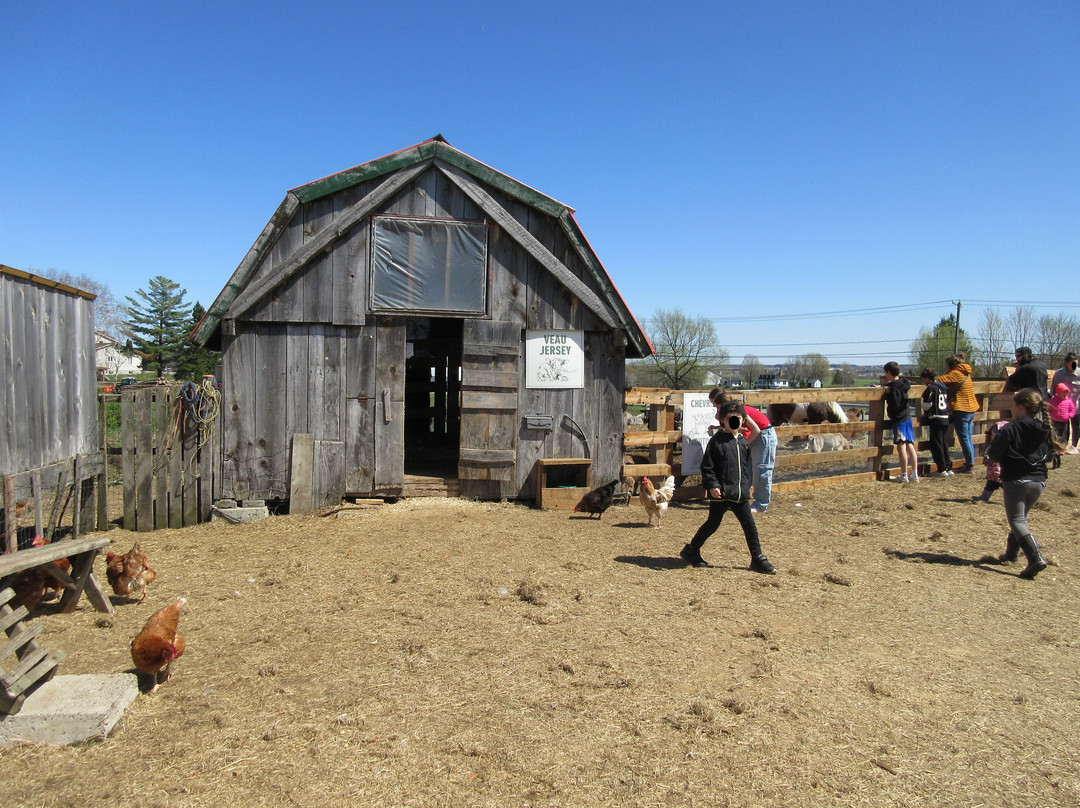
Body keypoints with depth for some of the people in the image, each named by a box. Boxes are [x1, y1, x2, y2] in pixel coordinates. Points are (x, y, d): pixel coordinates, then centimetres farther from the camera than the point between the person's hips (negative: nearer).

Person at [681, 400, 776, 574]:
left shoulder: (744, 442, 10)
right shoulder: (717, 441, -8)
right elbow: (707, 466, -9)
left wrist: (746, 485, 18)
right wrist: (712, 486, -17)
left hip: (740, 494, 5)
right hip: (721, 493, -5)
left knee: (750, 526, 6)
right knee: (712, 524, 6)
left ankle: (758, 560, 16)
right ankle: (691, 550, 23)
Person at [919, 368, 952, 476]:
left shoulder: (930, 388, -12)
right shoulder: (943, 386, 13)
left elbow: (926, 405, -14)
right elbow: (947, 403, 18)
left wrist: (925, 414, 6)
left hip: (935, 419, -8)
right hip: (945, 418, 8)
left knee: (936, 444, -2)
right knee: (943, 443, 15)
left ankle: (942, 470, 0)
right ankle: (948, 468, 17)